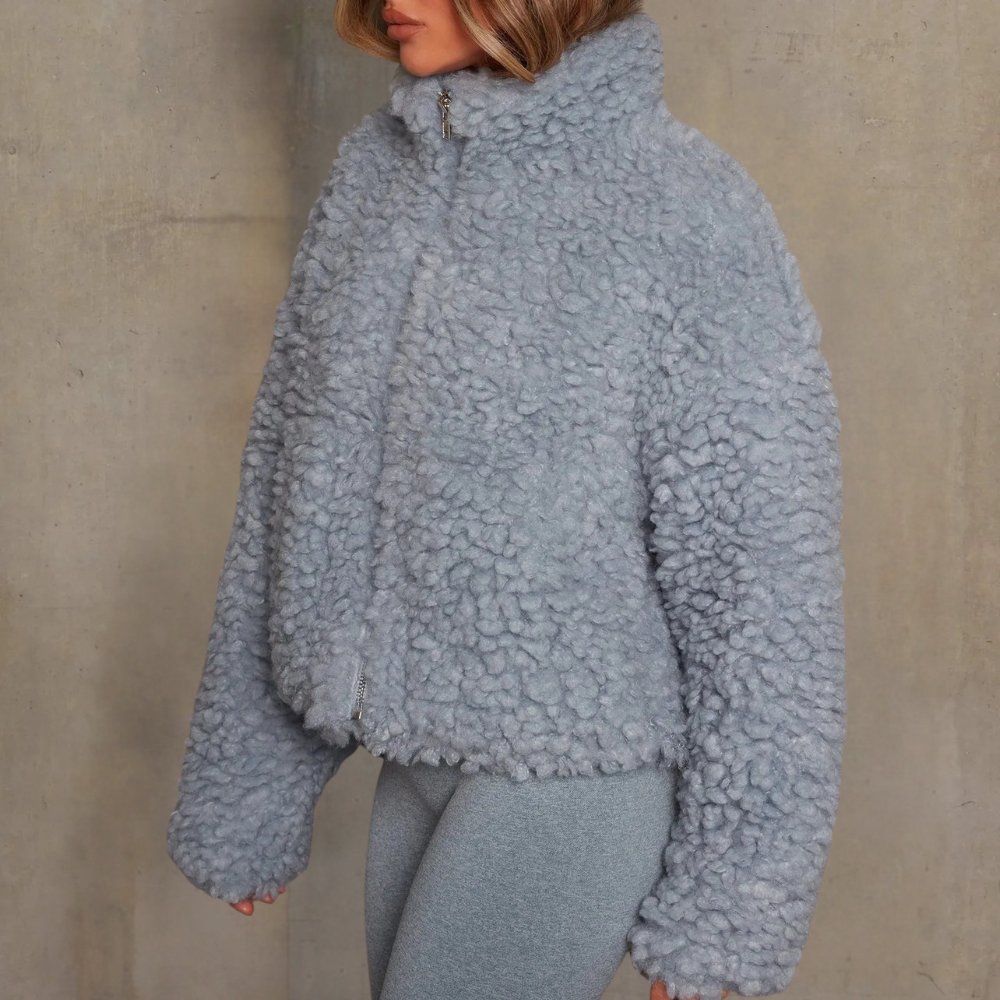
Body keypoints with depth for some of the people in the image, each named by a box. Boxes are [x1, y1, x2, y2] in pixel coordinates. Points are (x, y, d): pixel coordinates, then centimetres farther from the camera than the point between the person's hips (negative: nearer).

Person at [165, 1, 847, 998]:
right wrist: (242, 785, 13)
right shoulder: (371, 168, 3)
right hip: (417, 757, 6)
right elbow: (287, 472, 9)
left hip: (576, 774, -6)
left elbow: (766, 575, -13)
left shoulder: (691, 213, -15)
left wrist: (728, 914, -10)